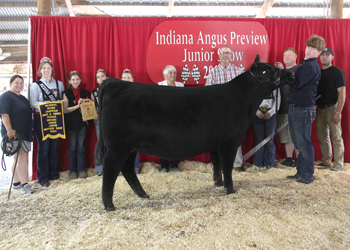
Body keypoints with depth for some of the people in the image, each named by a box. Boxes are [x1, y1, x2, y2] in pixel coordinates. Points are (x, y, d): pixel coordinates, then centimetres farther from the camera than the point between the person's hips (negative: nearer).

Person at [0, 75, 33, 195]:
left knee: (18, 158, 13)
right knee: (22, 156, -12)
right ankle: (24, 185, -9)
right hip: (14, 133, -9)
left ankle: (16, 183, 21)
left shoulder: (23, 98, 19)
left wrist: (30, 129, 24)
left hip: (25, 133, 9)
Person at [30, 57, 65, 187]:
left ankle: (53, 173, 22)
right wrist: (43, 104, -21)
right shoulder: (35, 85, 4)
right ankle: (43, 177, 9)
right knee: (43, 148, -1)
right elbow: (32, 103, -4)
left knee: (54, 147, 8)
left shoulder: (59, 84, 14)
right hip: (41, 119, -3)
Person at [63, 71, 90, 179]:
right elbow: (65, 110, -5)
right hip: (71, 123, -2)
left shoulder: (85, 93, 9)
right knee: (73, 146, 3)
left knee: (81, 146, 4)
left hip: (82, 122, 2)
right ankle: (72, 170, 12)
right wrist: (77, 106, -16)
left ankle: (81, 169, 12)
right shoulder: (66, 93, 1)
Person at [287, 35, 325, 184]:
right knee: (298, 143, 14)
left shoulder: (312, 66, -12)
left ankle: (307, 175, 8)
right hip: (294, 108, 9)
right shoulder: (304, 64, 19)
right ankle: (300, 172, 25)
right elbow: (295, 80, 18)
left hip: (304, 109, -9)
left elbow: (296, 84, -20)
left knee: (303, 143, -3)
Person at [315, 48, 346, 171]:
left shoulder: (337, 72, -3)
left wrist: (338, 112, -16)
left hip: (332, 108, -6)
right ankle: (326, 161, 19)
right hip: (319, 109, 6)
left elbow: (342, 92, -9)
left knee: (336, 137, -3)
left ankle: (338, 164, 3)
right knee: (323, 137, 9)